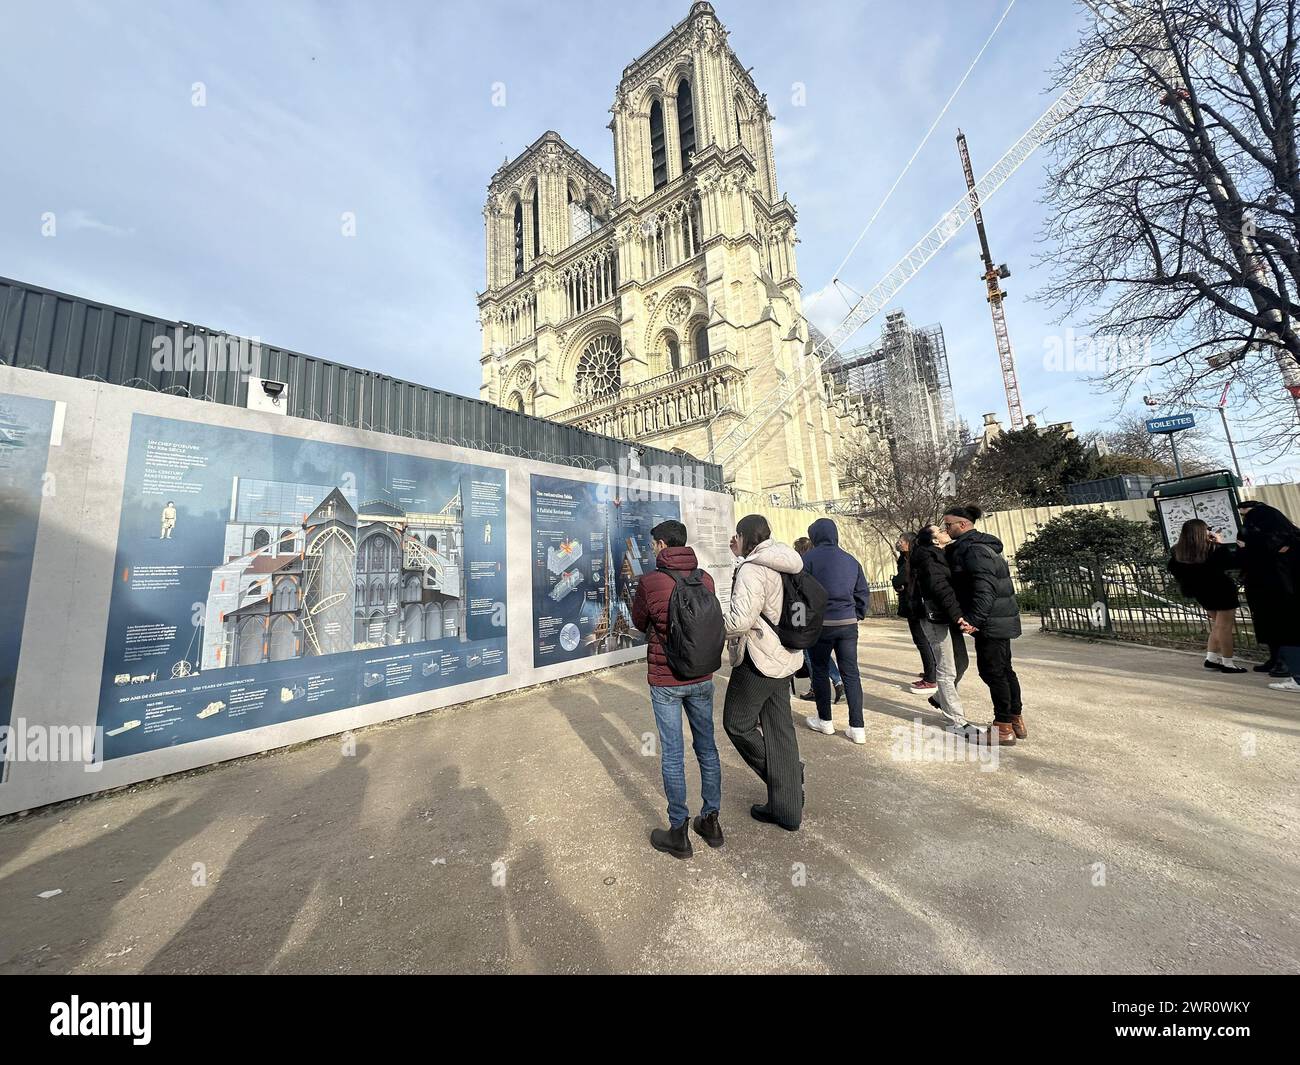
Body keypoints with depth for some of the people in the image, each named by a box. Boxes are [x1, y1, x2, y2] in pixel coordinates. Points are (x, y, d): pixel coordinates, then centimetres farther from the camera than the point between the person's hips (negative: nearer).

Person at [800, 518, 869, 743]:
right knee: (851, 673, 11)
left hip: (820, 623, -4)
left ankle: (825, 721, 24)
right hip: (848, 623, 4)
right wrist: (857, 616, 18)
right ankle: (857, 727, 13)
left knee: (820, 672, 12)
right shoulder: (851, 560, 8)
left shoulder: (809, 558, -9)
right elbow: (863, 594, 10)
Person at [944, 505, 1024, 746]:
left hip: (991, 621, -10)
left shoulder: (973, 549, -19)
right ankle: (1017, 721, 30)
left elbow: (984, 589, -26)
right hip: (1002, 618, 10)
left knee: (992, 671, -1)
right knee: (1004, 668, 18)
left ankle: (1004, 728, 9)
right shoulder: (981, 545, 14)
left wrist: (974, 619, -27)